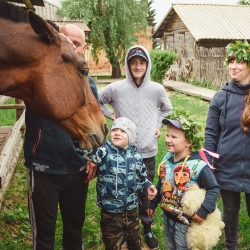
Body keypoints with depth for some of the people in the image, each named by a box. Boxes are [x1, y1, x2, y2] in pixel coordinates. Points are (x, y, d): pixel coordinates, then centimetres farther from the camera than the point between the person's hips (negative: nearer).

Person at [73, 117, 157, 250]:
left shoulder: (136, 156, -2)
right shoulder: (104, 152, -16)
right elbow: (86, 151, -34)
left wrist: (148, 186, -4)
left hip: (131, 210, 4)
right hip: (110, 212, -4)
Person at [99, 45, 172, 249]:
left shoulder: (157, 89, -2)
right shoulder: (116, 88, -8)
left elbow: (167, 109, 17)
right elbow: (96, 101, 8)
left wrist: (158, 126, 6)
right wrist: (111, 116, -2)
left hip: (148, 152, 1)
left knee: (146, 193, 12)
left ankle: (147, 229, 30)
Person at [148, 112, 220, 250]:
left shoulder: (198, 165, -26)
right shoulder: (167, 159, -5)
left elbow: (214, 189, -20)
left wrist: (203, 211, -27)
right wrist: (153, 204, 15)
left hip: (185, 220, -6)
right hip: (167, 215, 6)